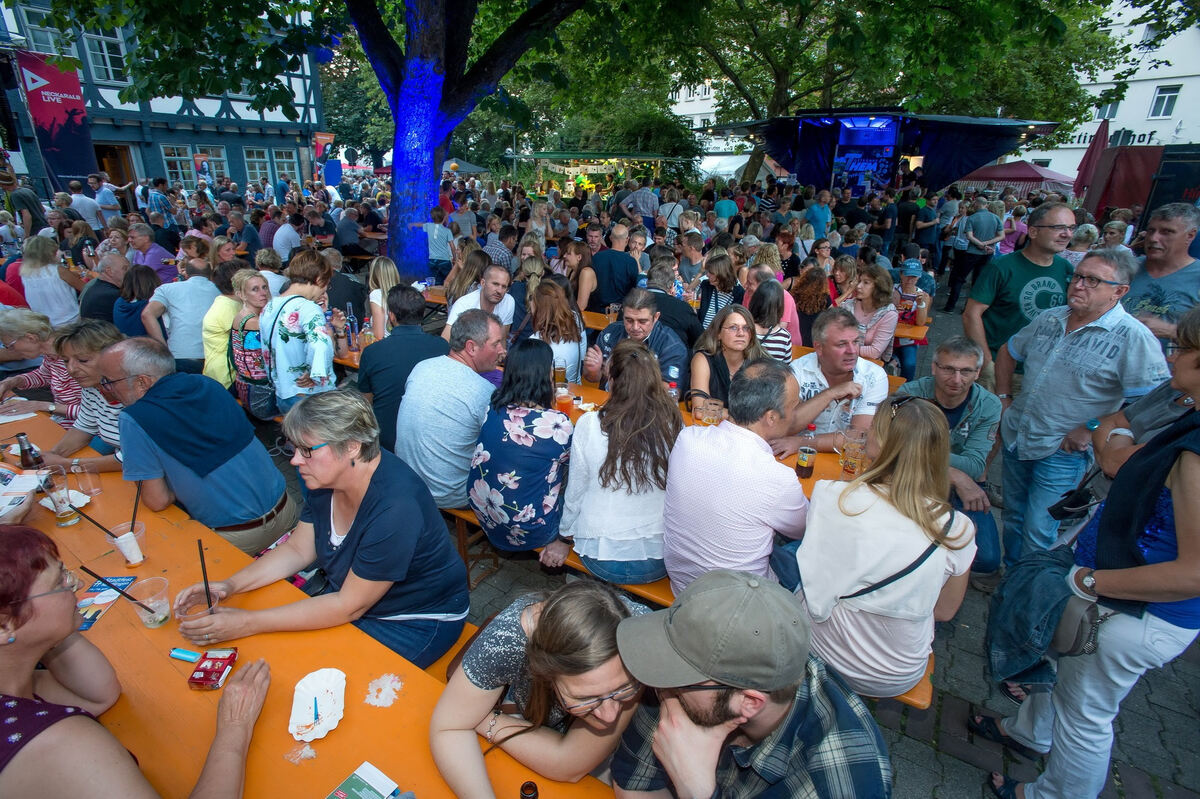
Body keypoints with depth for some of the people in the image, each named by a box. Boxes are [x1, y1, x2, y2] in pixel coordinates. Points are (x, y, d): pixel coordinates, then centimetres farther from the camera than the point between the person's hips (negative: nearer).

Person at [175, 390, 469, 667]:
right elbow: (298, 549, 4)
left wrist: (248, 623, -24)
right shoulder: (329, 477, -9)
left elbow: (349, 606, -27)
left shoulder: (395, 509, -36)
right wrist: (230, 585, -11)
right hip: (349, 594, 8)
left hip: (416, 622, -7)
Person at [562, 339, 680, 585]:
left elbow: (575, 492, -3)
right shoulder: (673, 424, -13)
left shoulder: (589, 425, -15)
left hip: (601, 559, -1)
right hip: (659, 560, 1)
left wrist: (565, 533, 15)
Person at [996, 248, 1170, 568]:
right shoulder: (1050, 318, 4)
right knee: (1012, 517, 21)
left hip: (1063, 453, -6)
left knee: (1037, 535, 1)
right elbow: (1008, 352, 19)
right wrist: (1004, 398, 10)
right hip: (1015, 437, 6)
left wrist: (1092, 429, -18)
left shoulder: (1133, 338, -16)